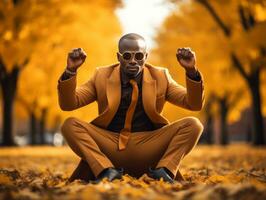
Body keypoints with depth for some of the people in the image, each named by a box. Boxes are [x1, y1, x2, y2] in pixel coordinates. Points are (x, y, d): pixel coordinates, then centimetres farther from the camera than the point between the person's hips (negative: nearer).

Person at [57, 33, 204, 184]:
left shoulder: (160, 77, 7)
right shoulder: (102, 76, 6)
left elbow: (194, 104, 3)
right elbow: (68, 104, 2)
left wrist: (191, 71, -13)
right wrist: (70, 71, -14)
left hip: (149, 150, 0)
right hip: (109, 147, 0)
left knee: (193, 125, -18)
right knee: (70, 125, -21)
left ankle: (162, 170, -19)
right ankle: (107, 171, -24)